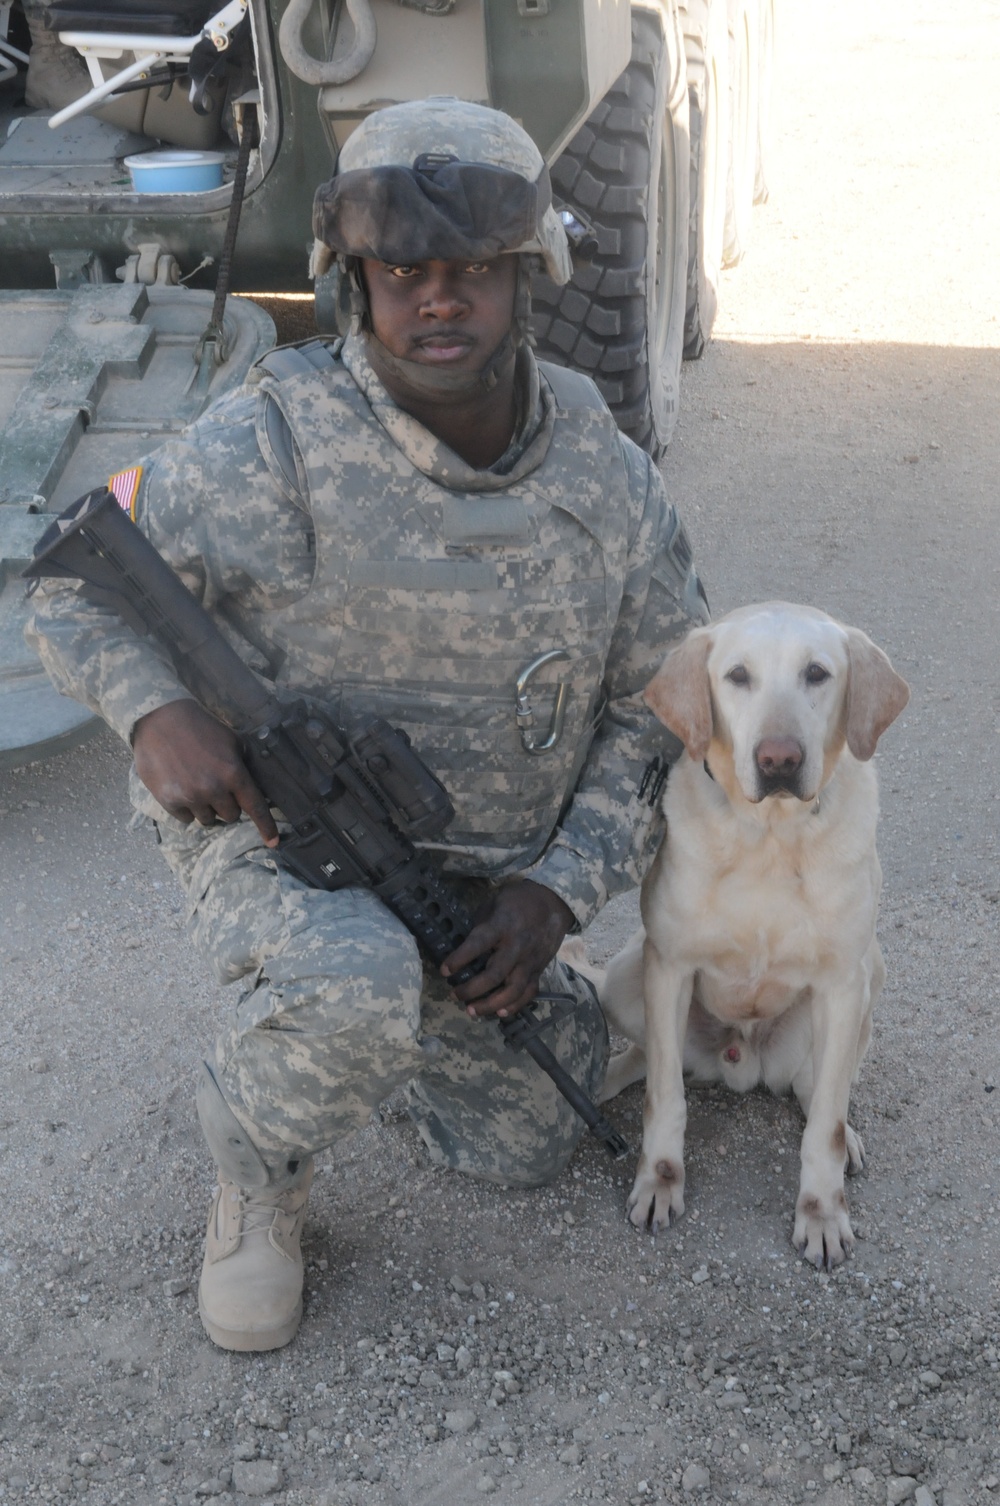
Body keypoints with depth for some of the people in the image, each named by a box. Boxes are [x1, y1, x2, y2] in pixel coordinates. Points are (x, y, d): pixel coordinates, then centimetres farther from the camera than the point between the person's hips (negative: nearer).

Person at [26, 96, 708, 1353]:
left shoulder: (608, 480, -8)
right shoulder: (271, 450, -21)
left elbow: (659, 703, 0)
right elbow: (74, 593, -10)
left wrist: (558, 887, -14)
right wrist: (154, 710, -33)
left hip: (482, 871, 5)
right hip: (272, 829, -5)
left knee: (529, 1147, 14)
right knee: (358, 994, -39)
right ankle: (255, 1179, -3)